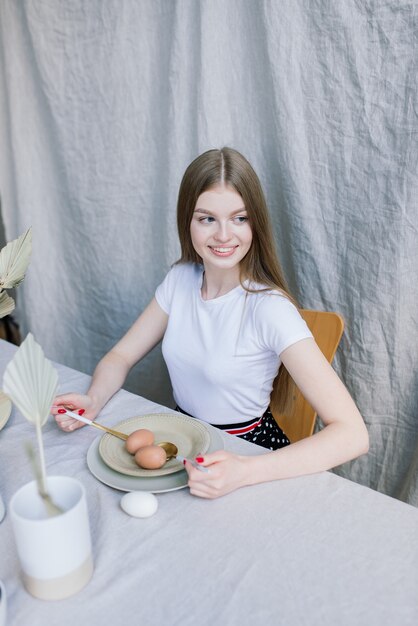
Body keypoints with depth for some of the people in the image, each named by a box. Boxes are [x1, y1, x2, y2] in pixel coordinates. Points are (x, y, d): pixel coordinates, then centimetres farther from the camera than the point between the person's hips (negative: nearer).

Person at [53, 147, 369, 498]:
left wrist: (245, 472, -38)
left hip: (246, 450, -4)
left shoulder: (269, 307, -22)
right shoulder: (181, 278, -3)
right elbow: (121, 356, 4)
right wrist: (94, 400, -17)